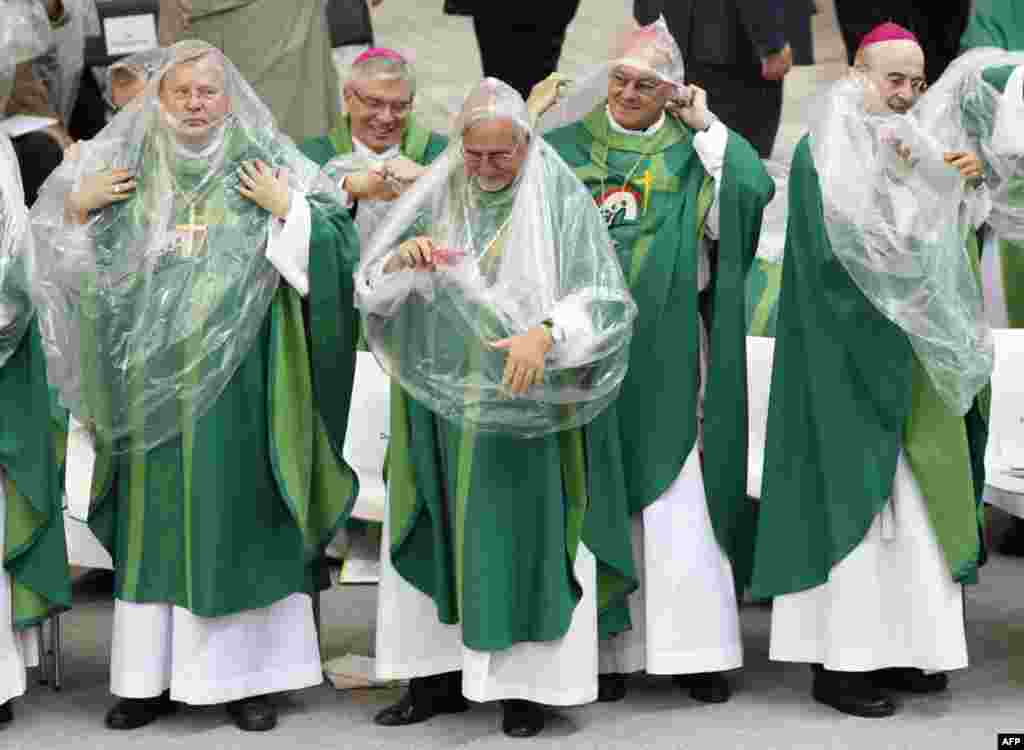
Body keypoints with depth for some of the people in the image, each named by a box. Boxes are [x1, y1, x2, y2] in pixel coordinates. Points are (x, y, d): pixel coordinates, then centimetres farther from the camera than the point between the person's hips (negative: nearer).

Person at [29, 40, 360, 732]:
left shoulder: (269, 167, 2)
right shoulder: (125, 168, 9)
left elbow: (339, 241, -4)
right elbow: (64, 262, 14)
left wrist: (288, 211, -17)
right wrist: (78, 207, -2)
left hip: (237, 383, -2)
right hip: (152, 383, 2)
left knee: (237, 516, 2)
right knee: (155, 520, 6)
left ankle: (247, 675, 11)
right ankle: (151, 677, 14)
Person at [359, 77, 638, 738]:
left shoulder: (562, 203, -6)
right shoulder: (434, 200, 5)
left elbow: (605, 300, -13)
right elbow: (371, 293, 6)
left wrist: (544, 333, -30)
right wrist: (401, 259, -16)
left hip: (527, 410, -3)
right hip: (443, 406, 4)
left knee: (524, 534, 1)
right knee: (438, 535, 7)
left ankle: (527, 682, 10)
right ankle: (440, 672, 17)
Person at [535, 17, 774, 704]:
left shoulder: (690, 152, 7)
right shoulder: (568, 146, 9)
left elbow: (756, 187, -11)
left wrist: (706, 124, -4)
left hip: (662, 353, -1)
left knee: (674, 502, -1)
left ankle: (691, 647, 7)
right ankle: (606, 648, 11)